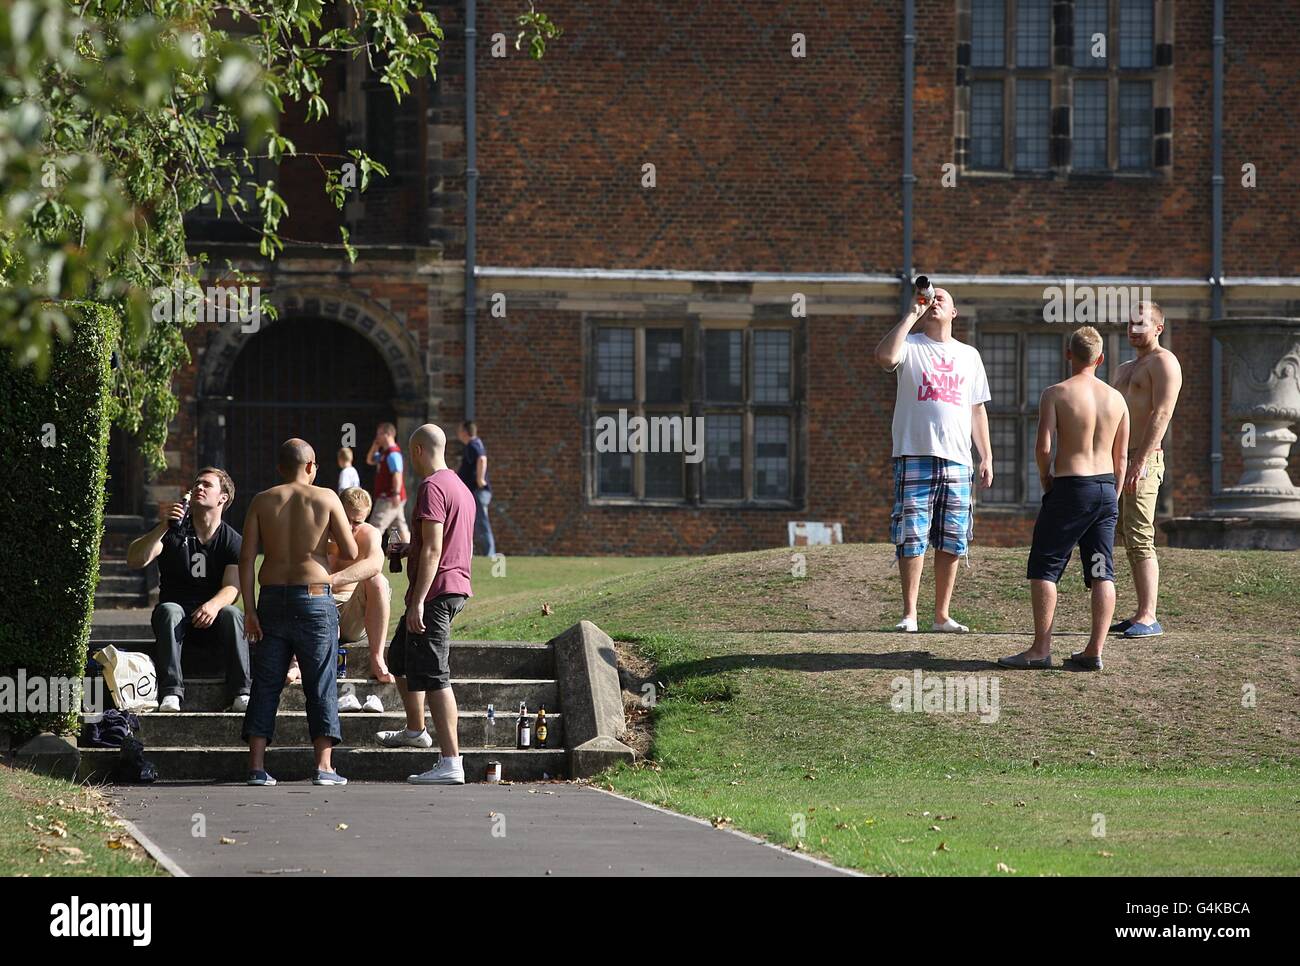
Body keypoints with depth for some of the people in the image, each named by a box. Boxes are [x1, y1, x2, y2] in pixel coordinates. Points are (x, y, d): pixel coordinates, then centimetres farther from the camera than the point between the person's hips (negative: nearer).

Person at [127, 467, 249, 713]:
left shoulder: (232, 541, 4)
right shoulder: (174, 531, 4)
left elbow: (232, 587, -9)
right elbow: (134, 561, -11)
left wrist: (214, 605, -32)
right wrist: (162, 529, -24)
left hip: (213, 619, 0)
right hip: (177, 619, 0)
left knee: (232, 614, -31)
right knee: (169, 610, -33)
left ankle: (240, 693, -36)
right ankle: (171, 693, -44)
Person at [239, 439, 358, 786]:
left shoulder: (262, 501, 4)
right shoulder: (325, 499, -2)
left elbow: (247, 557, -2)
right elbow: (351, 553, -2)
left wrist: (250, 608, -1)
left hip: (272, 598, 2)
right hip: (314, 598, -2)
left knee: (265, 684, 6)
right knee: (321, 684, 4)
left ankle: (257, 767, 1)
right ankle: (323, 767, -2)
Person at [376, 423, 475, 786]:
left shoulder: (432, 487, -15)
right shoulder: (461, 488, 16)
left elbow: (432, 550, -22)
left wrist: (417, 602, -23)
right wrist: (409, 550, 33)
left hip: (435, 591, -10)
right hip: (456, 587, 10)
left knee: (432, 675, -11)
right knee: (399, 659, 28)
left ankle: (451, 762, -16)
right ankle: (415, 729, 45)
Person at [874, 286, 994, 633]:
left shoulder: (969, 355, 18)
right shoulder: (910, 346, 4)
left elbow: (977, 410, 20)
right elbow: (884, 356, -20)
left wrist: (986, 457, 13)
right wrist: (912, 315, -13)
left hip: (957, 461, 4)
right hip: (915, 457, -4)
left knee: (951, 542, 5)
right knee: (912, 539, -6)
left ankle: (942, 615, 12)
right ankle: (909, 614, -2)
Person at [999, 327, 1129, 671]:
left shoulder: (1056, 394, -8)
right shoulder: (1116, 398, 7)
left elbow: (1043, 446, -16)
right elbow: (1120, 457, 10)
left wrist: (1045, 481, 1)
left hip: (1069, 487, -5)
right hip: (1106, 488, 5)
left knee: (1045, 568, 2)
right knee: (1102, 573, 6)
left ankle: (1041, 649, -2)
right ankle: (1095, 650, 3)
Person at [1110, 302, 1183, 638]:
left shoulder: (1164, 362, -6)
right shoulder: (1125, 369, 24)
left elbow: (1161, 414, -16)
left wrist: (1140, 462, -23)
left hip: (1145, 459, -10)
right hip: (1121, 459, 10)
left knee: (1140, 540, -14)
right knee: (1129, 540, 8)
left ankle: (1148, 618, -16)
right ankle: (1141, 614, 11)